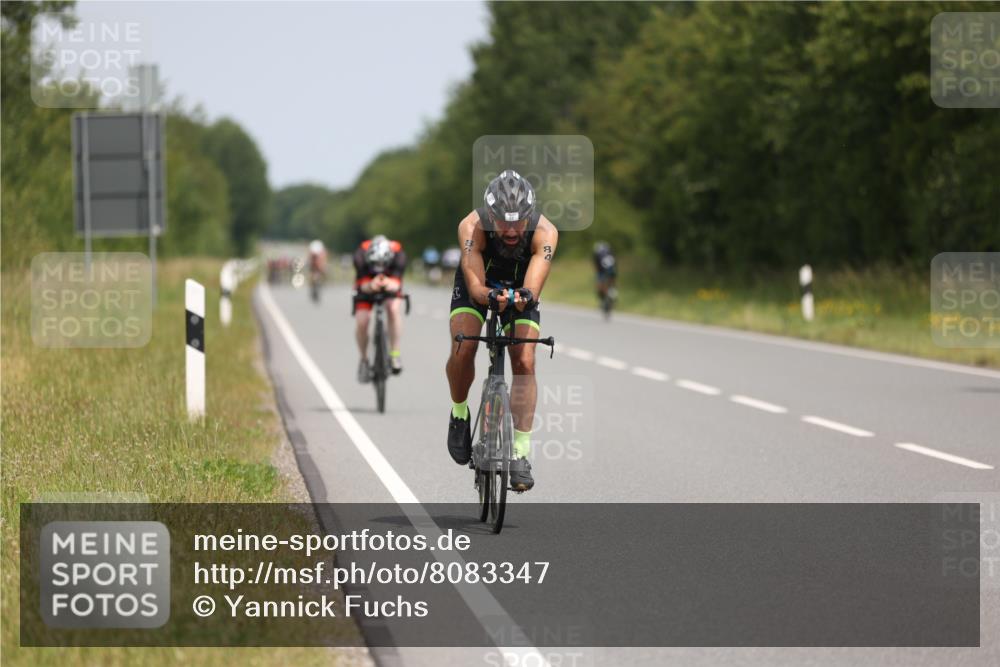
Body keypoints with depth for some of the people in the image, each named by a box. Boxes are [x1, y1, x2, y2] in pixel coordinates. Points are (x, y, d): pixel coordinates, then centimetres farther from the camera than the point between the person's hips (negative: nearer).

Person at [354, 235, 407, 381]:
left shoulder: (398, 254, -35)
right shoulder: (361, 255, -36)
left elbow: (397, 284, -40)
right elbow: (362, 286, -36)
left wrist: (390, 285, -64)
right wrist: (371, 286, -60)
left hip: (390, 283, 0)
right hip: (366, 285, 0)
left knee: (393, 308, -30)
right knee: (361, 322, -16)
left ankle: (395, 353, -18)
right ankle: (364, 360, 10)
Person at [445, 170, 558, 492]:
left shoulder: (544, 232, -34)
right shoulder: (472, 227, -36)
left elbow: (534, 286, -44)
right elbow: (475, 286, -43)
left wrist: (524, 296, -67)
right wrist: (491, 295, -65)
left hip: (520, 288, 1)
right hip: (477, 286, -1)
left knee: (524, 362, -16)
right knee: (463, 349, -24)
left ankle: (521, 453, -12)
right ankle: (459, 413, 5)